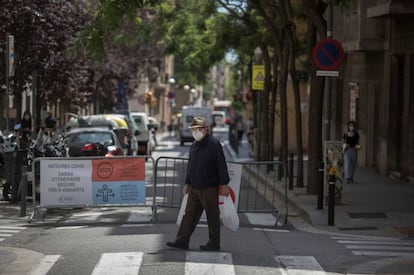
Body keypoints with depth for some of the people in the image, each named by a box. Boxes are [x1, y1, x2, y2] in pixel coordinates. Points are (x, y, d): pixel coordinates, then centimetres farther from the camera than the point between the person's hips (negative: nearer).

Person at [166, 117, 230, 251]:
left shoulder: (214, 144, -13)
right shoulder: (194, 145, 12)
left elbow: (222, 166, -15)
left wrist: (224, 184, -17)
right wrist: (187, 183, 23)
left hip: (209, 188, -8)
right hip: (194, 188, 8)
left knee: (212, 217, 2)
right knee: (189, 215, 7)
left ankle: (214, 244, 11)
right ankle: (182, 241, 9)